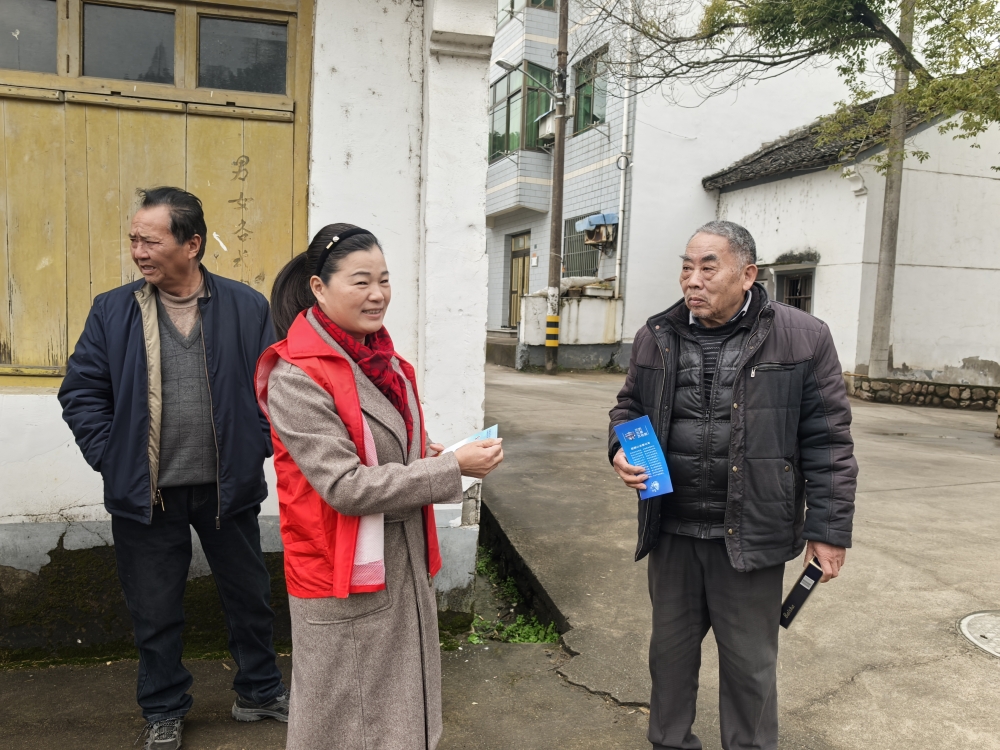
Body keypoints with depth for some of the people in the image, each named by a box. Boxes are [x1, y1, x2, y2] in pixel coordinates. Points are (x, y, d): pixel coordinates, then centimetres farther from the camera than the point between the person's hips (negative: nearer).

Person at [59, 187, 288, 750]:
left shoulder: (247, 307, -5)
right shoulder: (112, 312, -2)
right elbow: (81, 392, 2)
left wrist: (256, 448, -7)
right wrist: (110, 457, -6)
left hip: (228, 487, 0)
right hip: (145, 493, 1)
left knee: (250, 596, 16)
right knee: (155, 610, 15)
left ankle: (259, 692, 39)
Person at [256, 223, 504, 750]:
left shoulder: (383, 359, 6)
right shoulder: (297, 379, -20)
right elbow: (345, 486, -24)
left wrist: (421, 452, 2)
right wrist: (452, 468, -23)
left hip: (403, 564, 7)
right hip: (342, 581, -7)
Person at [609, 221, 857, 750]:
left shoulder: (802, 338, -7)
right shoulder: (656, 337, 4)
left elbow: (827, 442, -5)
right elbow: (629, 405, 16)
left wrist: (829, 528, -6)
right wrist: (622, 448, -5)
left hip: (750, 536, -3)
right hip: (671, 530, 4)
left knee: (750, 662, 13)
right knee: (670, 649, 19)